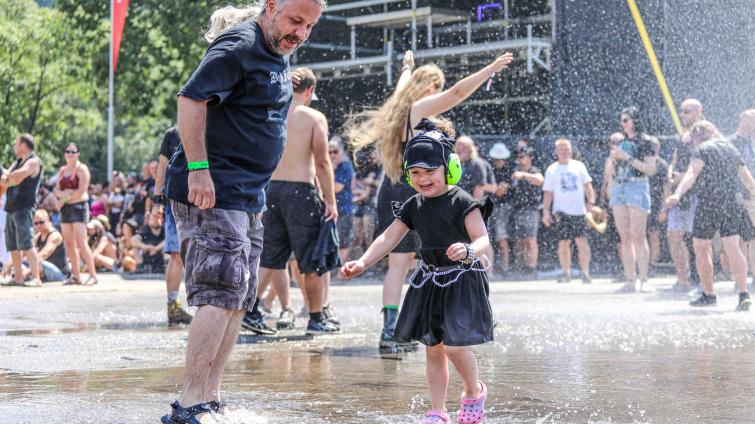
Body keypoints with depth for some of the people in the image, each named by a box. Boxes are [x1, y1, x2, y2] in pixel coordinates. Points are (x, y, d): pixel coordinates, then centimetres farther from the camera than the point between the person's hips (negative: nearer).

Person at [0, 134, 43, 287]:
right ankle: (18, 278, 15)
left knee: (26, 243, -16)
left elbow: (17, 176, -22)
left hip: (24, 208, -9)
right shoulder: (18, 162, 21)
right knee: (12, 245, 9)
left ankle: (35, 278, -18)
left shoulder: (33, 162, -7)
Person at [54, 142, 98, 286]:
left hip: (79, 207, -7)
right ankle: (76, 276, 9)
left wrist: (65, 198, -6)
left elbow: (81, 192, -13)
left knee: (81, 243, -14)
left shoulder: (82, 169, -5)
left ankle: (93, 275, -13)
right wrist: (63, 194, -11)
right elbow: (57, 190, 11)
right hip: (65, 209, 7)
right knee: (69, 244, 5)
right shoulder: (63, 170, 17)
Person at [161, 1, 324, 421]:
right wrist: (199, 169, -26)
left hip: (248, 197, 10)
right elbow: (191, 99, -21)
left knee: (239, 300, 9)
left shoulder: (279, 56, 16)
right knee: (221, 296, -14)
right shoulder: (239, 47, -13)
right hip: (212, 192, -10)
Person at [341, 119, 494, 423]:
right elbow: (389, 238, 4)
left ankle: (474, 391, 15)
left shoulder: (462, 202, -13)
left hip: (461, 281, -6)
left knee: (454, 346, -13)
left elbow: (483, 239, -20)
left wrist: (469, 250, -43)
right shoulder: (414, 207, 6)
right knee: (433, 349, 9)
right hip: (428, 281, 6)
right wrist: (363, 263, -9)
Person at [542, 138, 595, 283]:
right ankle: (566, 273, 10)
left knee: (582, 242, -7)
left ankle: (585, 273, -3)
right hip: (561, 211, -1)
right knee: (563, 243, -2)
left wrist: (591, 201, -2)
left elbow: (587, 185, 12)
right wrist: (546, 211, -1)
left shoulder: (579, 166, 10)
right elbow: (548, 192, 6)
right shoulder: (552, 170, 6)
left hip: (579, 210, 1)